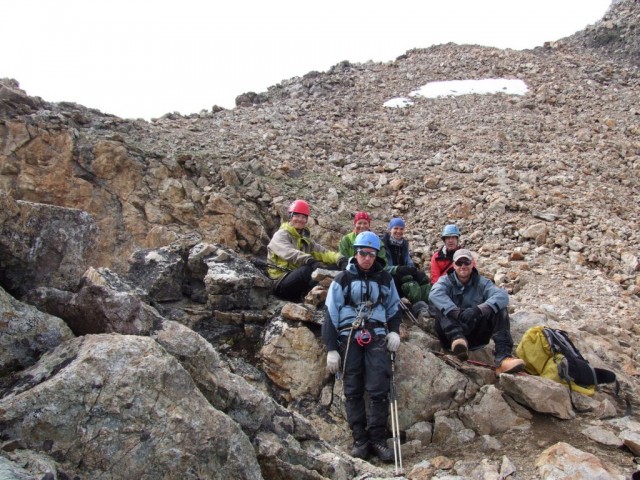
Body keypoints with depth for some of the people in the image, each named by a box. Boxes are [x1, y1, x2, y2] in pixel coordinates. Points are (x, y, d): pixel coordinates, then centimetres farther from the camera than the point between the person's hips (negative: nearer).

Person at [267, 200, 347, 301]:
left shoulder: (306, 240, 19)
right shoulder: (281, 235, -3)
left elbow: (323, 252, 3)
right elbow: (290, 253, -24)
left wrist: (340, 259, -17)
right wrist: (310, 261, -41)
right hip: (280, 284, -7)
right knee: (309, 269, -34)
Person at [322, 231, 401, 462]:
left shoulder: (384, 278, 10)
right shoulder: (343, 279, 2)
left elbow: (394, 307, 22)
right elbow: (330, 314, 1)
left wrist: (394, 331, 4)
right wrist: (331, 348, -4)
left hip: (376, 336, 1)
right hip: (349, 337, -1)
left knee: (379, 389, -7)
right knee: (353, 390, -1)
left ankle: (378, 439, 3)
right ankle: (359, 439, 7)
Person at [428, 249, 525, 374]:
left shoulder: (481, 282, 4)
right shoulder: (446, 281, 0)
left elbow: (502, 295, -18)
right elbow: (435, 294, -25)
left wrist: (478, 309, -36)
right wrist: (457, 312, -42)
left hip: (476, 336, 1)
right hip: (451, 333, -1)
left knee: (499, 309, -17)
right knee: (441, 307, -23)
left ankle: (503, 357, -34)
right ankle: (457, 339, -50)